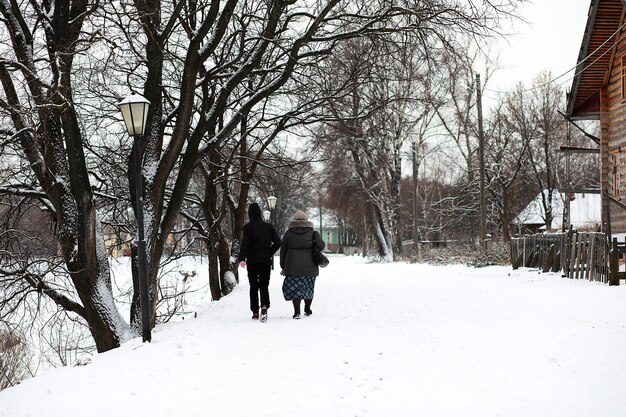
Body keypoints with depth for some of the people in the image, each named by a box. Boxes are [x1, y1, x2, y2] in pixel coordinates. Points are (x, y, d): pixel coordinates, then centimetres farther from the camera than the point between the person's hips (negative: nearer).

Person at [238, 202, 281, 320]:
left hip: (252, 262, -1)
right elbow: (277, 242, 0)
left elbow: (245, 243, -17)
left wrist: (242, 258, -23)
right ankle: (264, 307, -23)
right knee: (264, 286, 3)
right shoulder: (268, 226, 3)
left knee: (253, 287, 12)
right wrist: (269, 253, 11)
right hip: (265, 261, 1)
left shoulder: (248, 227, -5)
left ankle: (255, 312, 12)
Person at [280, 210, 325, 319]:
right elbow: (321, 246, -9)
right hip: (309, 266, 1)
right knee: (309, 287, 16)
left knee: (294, 288, 3)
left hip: (293, 266, -1)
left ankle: (297, 311, -10)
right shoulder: (312, 232, 0)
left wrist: (283, 267, 10)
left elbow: (283, 251, 5)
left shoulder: (288, 233, 4)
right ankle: (307, 309, 28)